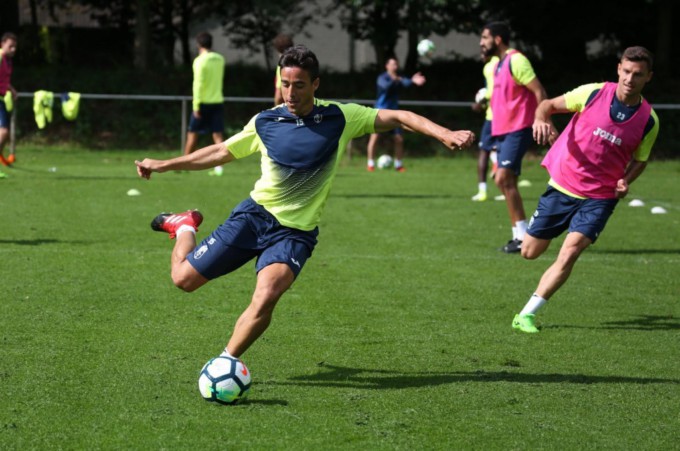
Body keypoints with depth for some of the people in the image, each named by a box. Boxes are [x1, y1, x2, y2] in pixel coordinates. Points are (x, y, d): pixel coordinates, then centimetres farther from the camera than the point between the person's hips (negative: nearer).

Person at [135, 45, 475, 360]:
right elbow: (221, 152, 14)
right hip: (254, 215, 2)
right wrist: (164, 164, 13)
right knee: (184, 278, -1)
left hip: (295, 232, -2)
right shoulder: (265, 122, 0)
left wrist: (444, 134, -20)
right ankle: (185, 227, 32)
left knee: (265, 299, -29)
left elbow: (398, 117, -6)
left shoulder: (340, 118, -4)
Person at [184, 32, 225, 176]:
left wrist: (196, 105, -15)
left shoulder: (200, 61, -12)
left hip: (204, 103, -5)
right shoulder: (220, 59, 7)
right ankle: (219, 166, -7)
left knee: (192, 134, 7)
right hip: (218, 100, 5)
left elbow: (198, 84, -16)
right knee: (218, 134, 2)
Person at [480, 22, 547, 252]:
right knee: (505, 181, 9)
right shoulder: (499, 64, 16)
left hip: (517, 130, -10)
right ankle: (519, 235, 13)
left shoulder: (515, 61, -13)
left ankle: (523, 236, -12)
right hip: (502, 130, 10)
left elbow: (539, 91, -18)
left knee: (504, 179, -15)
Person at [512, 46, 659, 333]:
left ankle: (526, 315, -11)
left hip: (599, 198, -1)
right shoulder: (594, 93, -10)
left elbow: (639, 159, 8)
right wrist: (541, 118, -25)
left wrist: (625, 182, -12)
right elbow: (549, 104, -1)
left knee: (569, 254, -19)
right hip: (562, 185, 1)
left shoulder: (648, 120, -7)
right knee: (530, 253, 6)